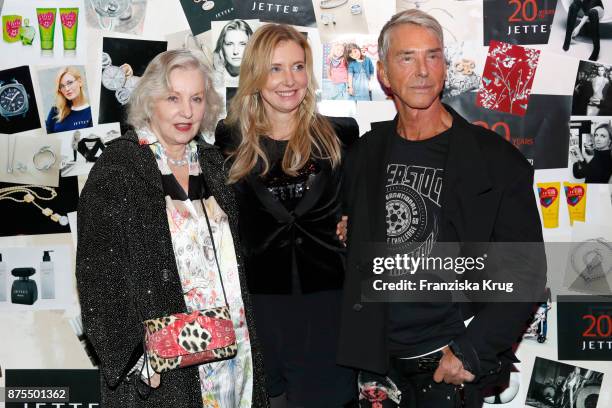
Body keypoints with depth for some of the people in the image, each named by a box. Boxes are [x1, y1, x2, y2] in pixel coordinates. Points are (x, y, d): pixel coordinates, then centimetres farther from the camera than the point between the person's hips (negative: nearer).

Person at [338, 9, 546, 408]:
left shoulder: (496, 160, -8)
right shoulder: (365, 155, 4)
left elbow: (526, 272, -9)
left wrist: (470, 350, -16)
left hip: (449, 363, -3)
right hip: (380, 356, 4)